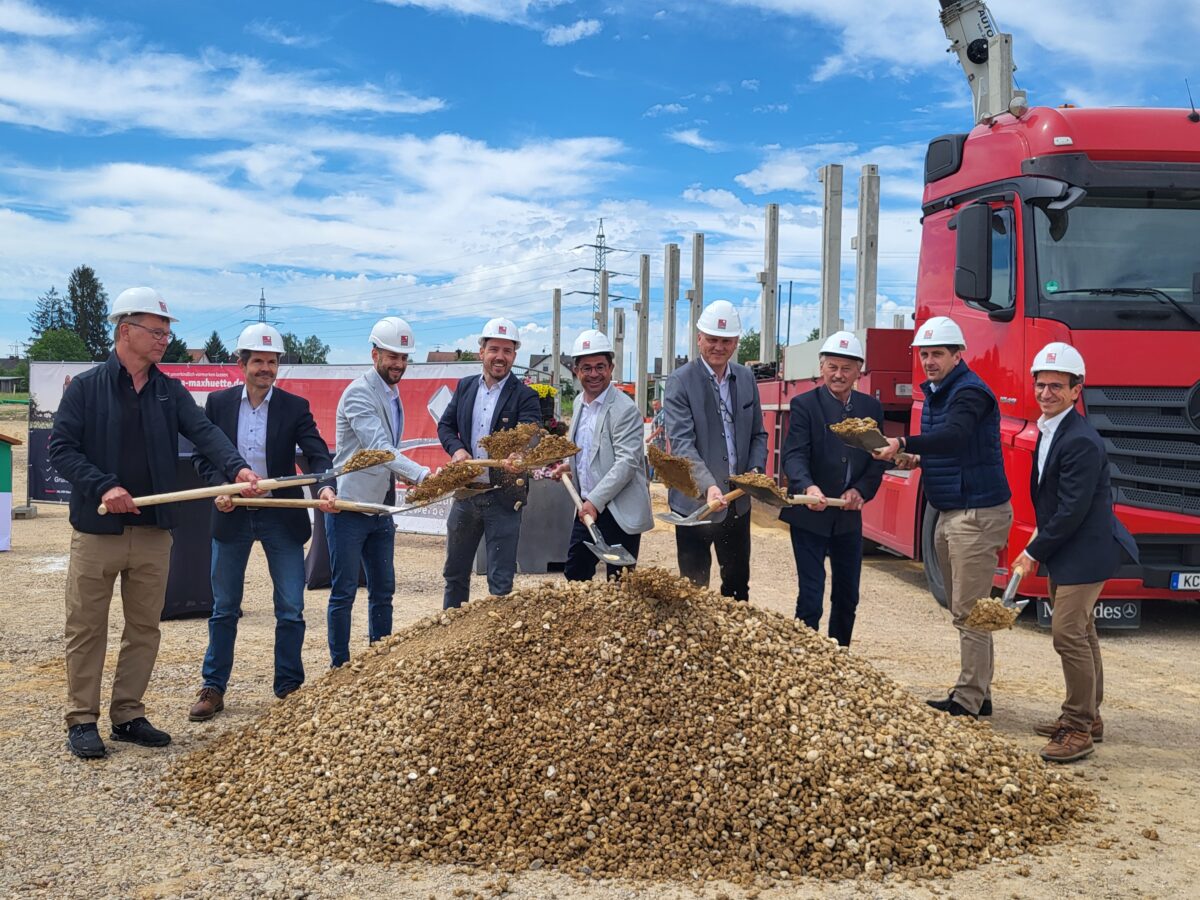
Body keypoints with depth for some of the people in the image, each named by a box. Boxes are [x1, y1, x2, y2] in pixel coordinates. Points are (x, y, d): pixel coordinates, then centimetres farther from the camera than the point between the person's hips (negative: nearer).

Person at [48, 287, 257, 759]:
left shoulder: (170, 391, 8)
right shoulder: (86, 388, -3)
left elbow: (204, 432, -6)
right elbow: (60, 447, -7)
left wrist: (237, 467, -25)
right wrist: (103, 486, -20)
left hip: (154, 531, 4)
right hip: (97, 530, -4)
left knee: (144, 629, 10)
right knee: (87, 629, 3)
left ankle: (128, 715, 21)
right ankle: (82, 720, 14)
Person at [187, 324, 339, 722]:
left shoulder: (295, 406, -3)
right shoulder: (218, 403, 2)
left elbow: (316, 453, -11)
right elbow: (202, 455, 5)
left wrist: (325, 487, -30)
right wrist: (219, 487, -13)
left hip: (281, 517, -1)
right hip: (231, 515, 1)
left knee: (291, 610, 3)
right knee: (224, 609, 10)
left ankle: (289, 689, 16)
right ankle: (213, 689, 21)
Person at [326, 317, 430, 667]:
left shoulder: (393, 395, 13)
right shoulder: (358, 393, -15)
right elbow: (378, 447, -29)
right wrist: (420, 474, -38)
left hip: (381, 509, 8)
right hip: (349, 507, -8)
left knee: (383, 591, 11)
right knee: (344, 592, -1)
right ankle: (340, 667, 7)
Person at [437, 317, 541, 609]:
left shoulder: (524, 396, -8)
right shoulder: (465, 387, 7)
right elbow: (445, 425, 15)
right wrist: (457, 449, -6)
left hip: (504, 497, -5)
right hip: (465, 493, 5)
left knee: (501, 580, 2)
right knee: (455, 572, 17)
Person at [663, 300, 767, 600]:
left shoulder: (746, 378, 8)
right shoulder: (680, 381, -10)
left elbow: (758, 434, 14)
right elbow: (682, 442, -19)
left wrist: (755, 470, -5)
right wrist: (708, 486, -32)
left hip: (738, 503, 5)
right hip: (695, 502, -5)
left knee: (738, 585, 15)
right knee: (694, 588, 4)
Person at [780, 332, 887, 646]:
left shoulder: (871, 408, 5)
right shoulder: (804, 405, -9)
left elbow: (878, 459, 7)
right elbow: (794, 455, -20)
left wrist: (861, 491, -11)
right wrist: (808, 487, -38)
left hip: (848, 516, 5)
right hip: (809, 517, -5)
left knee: (847, 596, 15)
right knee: (811, 597, -6)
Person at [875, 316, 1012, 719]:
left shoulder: (970, 391, -14)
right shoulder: (934, 394, 16)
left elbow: (953, 436, -33)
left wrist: (904, 444, -44)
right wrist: (919, 460, 8)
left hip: (977, 512, -10)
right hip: (950, 514, 10)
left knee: (969, 611, -8)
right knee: (964, 610, 14)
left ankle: (968, 701, -3)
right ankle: (978, 694, 22)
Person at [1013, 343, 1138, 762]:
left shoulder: (1081, 441, -22)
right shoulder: (1048, 431, 9)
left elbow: (1073, 511, -23)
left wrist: (1033, 553, -15)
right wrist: (1039, 543, 11)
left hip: (1084, 552, -10)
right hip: (1064, 552, 10)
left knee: (1068, 633, -12)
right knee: (1081, 633, 18)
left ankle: (1079, 729, -2)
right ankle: (1088, 717, 30)